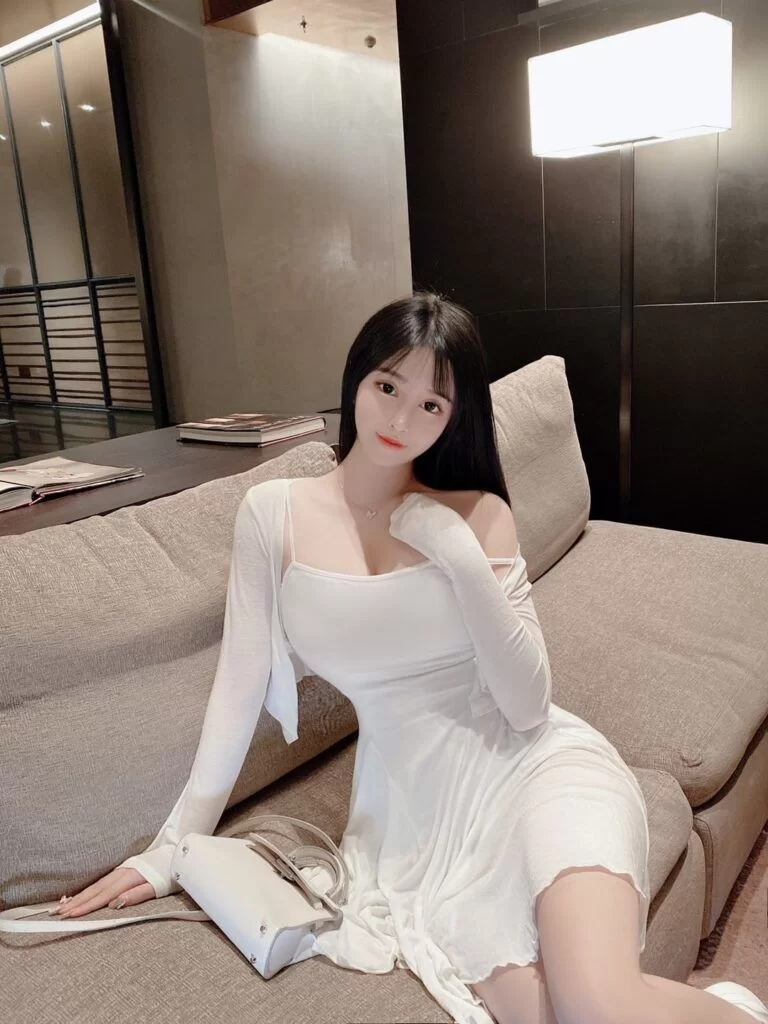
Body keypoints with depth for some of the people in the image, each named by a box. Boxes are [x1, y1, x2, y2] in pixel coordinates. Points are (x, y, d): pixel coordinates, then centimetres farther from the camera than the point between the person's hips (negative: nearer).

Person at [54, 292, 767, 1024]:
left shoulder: (478, 515, -1)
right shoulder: (272, 512, 0)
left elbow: (528, 705, -6)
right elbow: (239, 686, 2)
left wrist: (461, 555, -16)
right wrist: (174, 845, 2)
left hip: (533, 767, 0)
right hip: (415, 806, 1)